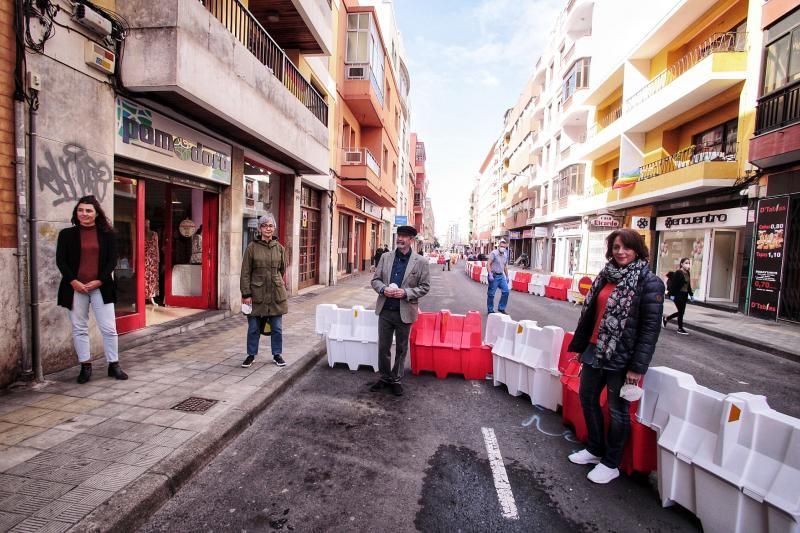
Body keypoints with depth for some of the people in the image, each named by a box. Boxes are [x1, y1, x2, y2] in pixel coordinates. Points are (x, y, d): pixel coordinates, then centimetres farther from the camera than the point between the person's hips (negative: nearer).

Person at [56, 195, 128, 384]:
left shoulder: (107, 234, 4)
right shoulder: (66, 234, 5)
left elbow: (112, 260, 0)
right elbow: (60, 261, 2)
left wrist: (99, 281, -10)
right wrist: (73, 281, -10)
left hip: (101, 287, -1)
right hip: (75, 288, 1)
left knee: (109, 328, 0)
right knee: (79, 329, 8)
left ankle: (114, 365, 12)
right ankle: (85, 366, 19)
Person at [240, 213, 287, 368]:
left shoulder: (280, 248, 5)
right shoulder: (252, 247, -2)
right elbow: (245, 272, -3)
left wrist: (281, 287, 10)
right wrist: (246, 294, -8)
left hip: (276, 294, 2)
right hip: (257, 293, -2)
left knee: (277, 328, 9)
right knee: (254, 327, 9)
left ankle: (277, 354, 24)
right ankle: (251, 355, 26)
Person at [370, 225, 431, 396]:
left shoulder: (420, 262, -5)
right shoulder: (386, 257, 3)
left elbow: (425, 287, -4)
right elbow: (375, 279, 7)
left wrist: (405, 293, -18)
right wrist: (383, 289, -14)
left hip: (404, 312, -2)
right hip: (385, 310, 2)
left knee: (401, 349, 12)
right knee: (383, 347, 12)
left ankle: (396, 379, 30)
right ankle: (384, 378, 31)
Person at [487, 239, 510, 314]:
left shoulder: (505, 255, 11)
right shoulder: (494, 253, -10)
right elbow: (488, 264, -14)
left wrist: (507, 276, 19)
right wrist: (490, 275, -21)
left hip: (501, 276, 7)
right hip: (494, 276, -7)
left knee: (505, 291, 2)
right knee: (491, 294, 1)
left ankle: (501, 308, 16)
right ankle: (490, 310, 13)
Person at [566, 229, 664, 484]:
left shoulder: (649, 283, -11)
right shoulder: (605, 275, 7)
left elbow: (651, 328, -14)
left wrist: (638, 367, -16)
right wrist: (580, 346, 13)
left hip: (621, 357, -6)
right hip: (595, 350, 7)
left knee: (617, 410, 8)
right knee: (587, 398, 16)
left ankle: (611, 464, 27)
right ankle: (595, 449, 38)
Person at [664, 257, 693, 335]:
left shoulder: (687, 273, 9)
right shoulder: (678, 273, -14)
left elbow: (689, 285, 16)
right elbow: (673, 284, -16)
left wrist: (691, 294, 15)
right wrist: (672, 294, -18)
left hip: (684, 295, 8)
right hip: (678, 295, -8)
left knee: (681, 312, 12)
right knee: (681, 312, -2)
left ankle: (666, 318, 31)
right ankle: (680, 328, 11)